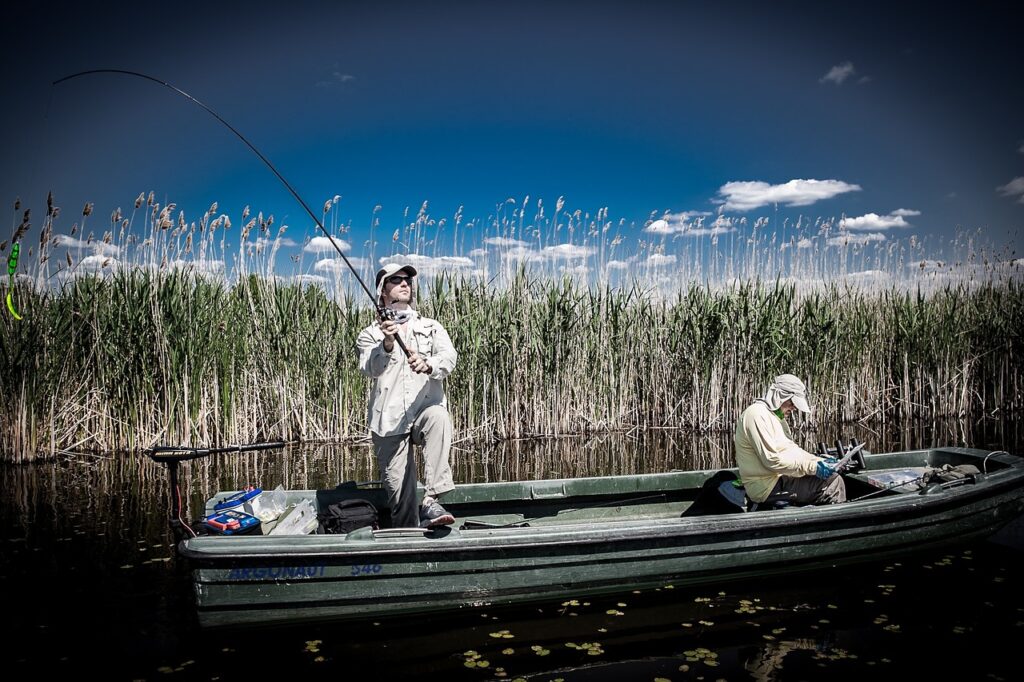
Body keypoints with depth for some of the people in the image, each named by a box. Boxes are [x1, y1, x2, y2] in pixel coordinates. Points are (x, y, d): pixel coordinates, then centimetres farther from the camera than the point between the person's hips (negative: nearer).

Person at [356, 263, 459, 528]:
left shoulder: (431, 327, 14)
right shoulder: (370, 334, 10)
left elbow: (449, 357, -5)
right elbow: (370, 369, -10)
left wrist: (428, 365, -28)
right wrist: (387, 344, -30)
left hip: (425, 409, 0)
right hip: (388, 420, 0)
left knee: (438, 417, -34)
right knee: (398, 491, -4)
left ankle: (431, 501, -34)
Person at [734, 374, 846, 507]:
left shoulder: (776, 416, 17)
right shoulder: (757, 415, -17)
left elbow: (791, 448, 17)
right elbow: (772, 460, -22)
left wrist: (819, 461, 2)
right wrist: (812, 467, -20)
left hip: (779, 477, 11)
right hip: (768, 487, -11)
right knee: (833, 481, -13)